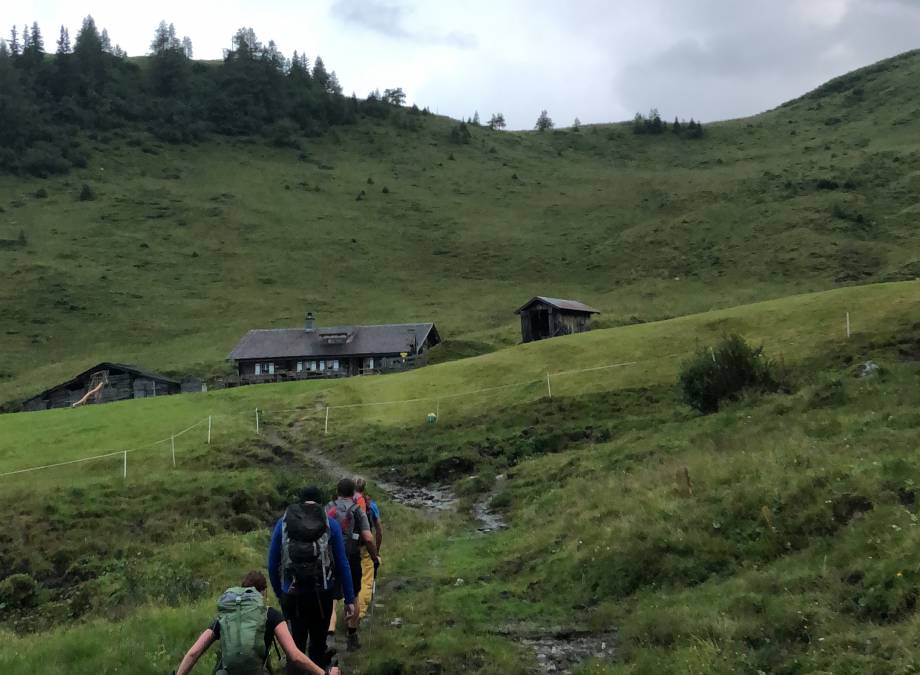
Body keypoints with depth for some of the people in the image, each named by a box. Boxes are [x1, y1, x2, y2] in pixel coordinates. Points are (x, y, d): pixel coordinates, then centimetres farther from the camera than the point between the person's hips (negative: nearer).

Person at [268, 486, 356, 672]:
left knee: (297, 643, 14)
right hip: (322, 594, -1)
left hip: (292, 595, 1)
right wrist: (349, 600, 7)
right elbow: (343, 565, 3)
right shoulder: (330, 523, 3)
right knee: (318, 644, 13)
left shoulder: (283, 522, 6)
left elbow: (272, 564, 7)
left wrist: (279, 594, 17)